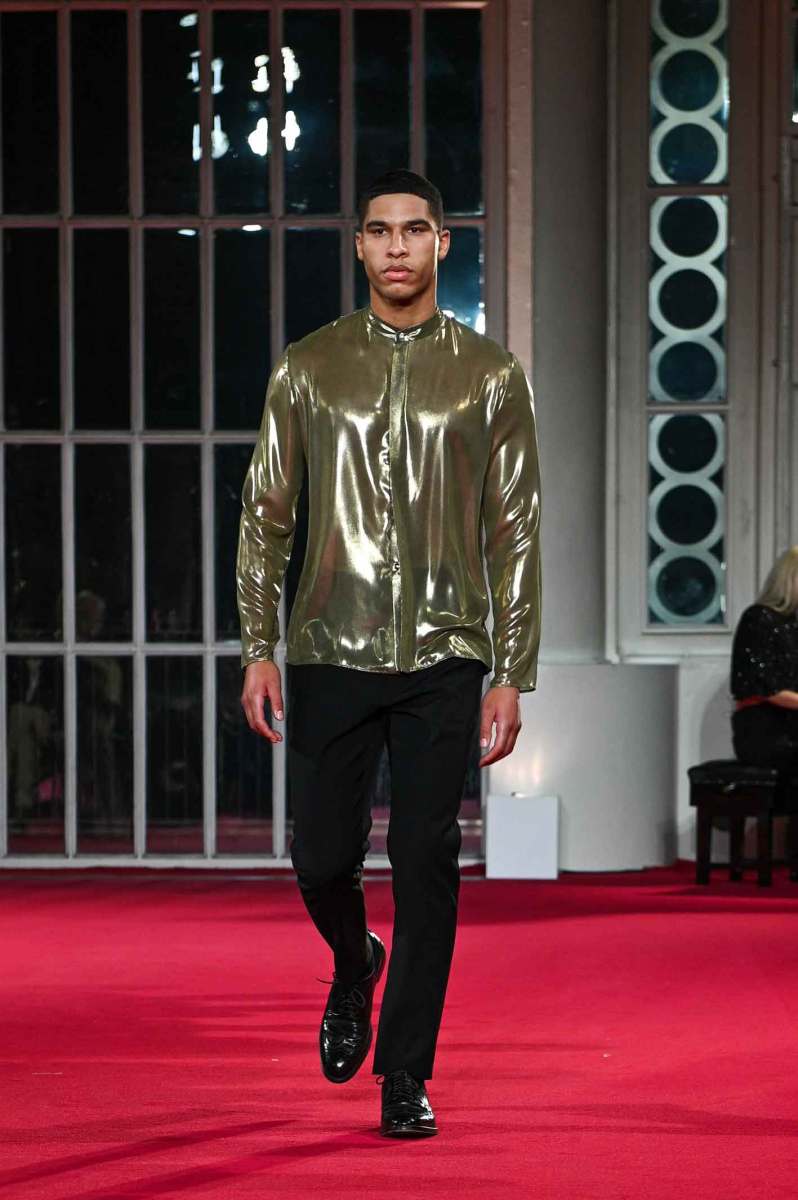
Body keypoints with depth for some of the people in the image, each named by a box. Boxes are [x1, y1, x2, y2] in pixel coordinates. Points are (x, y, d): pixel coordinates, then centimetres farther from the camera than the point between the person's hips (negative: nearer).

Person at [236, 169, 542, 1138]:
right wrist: (257, 650, 0)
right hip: (330, 655, 1)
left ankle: (405, 1077, 7)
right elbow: (265, 514, 8)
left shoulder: (490, 376, 5)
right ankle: (354, 964, 37)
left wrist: (512, 675, 0)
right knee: (323, 857, 3)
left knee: (427, 867, -2)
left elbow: (516, 535, 5)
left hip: (443, 659, -1)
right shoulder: (309, 368, 7)